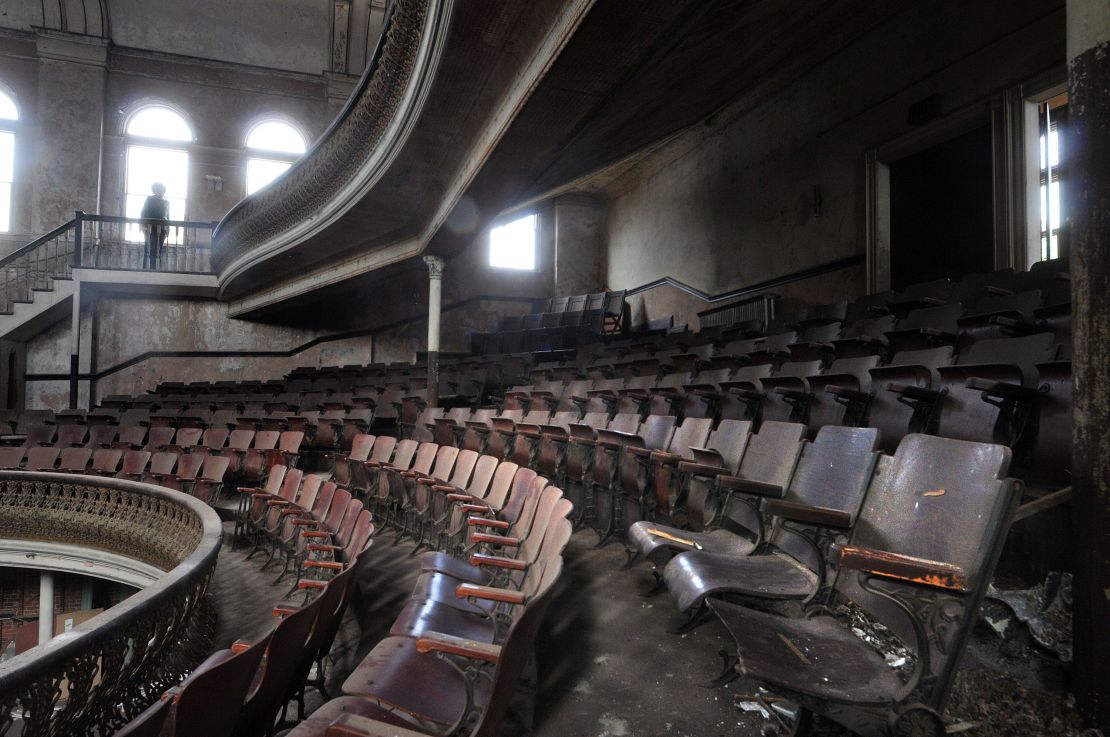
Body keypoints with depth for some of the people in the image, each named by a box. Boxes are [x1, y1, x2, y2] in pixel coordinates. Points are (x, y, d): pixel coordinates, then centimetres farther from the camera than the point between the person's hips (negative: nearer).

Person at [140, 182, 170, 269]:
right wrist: (144, 225, -9)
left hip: (162, 229, 3)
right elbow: (143, 213, 4)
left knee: (158, 250, 1)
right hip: (151, 227, -3)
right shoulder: (150, 199, 7)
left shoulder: (166, 202, 16)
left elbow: (167, 216, 15)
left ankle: (154, 269, 3)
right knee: (149, 249, -9)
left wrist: (168, 228, 4)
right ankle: (145, 268, -7)